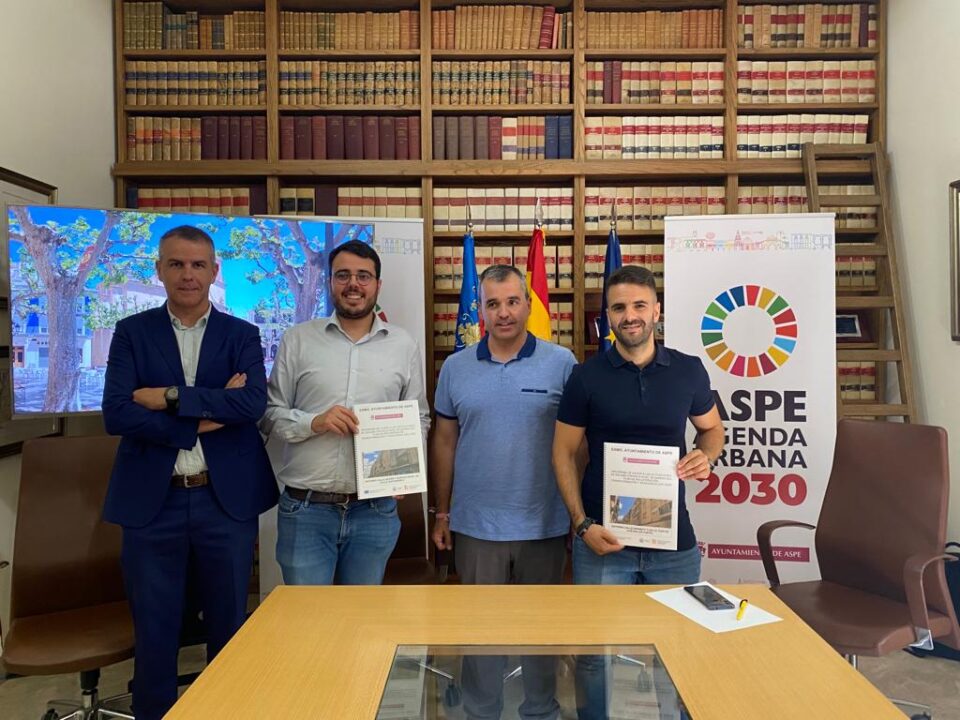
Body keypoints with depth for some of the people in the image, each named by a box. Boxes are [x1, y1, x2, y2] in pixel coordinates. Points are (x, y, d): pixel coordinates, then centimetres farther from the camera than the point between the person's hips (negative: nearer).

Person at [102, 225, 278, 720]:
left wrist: (171, 397, -14)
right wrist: (204, 419, -14)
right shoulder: (132, 332, 4)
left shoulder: (241, 335, 4)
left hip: (226, 499, 0)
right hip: (152, 500, 0)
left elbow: (254, 402, -13)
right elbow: (116, 414, -9)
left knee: (229, 625, 14)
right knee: (154, 629, 13)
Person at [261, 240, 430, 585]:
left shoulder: (404, 345, 5)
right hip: (305, 509, -1)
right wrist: (313, 423, -14)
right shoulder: (297, 340, 2)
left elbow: (420, 418, 11)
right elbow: (270, 413, 4)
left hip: (375, 510, 2)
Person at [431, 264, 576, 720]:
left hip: (544, 525, -1)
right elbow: (444, 441, 7)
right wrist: (442, 513, 7)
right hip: (475, 525, 1)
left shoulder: (561, 363, -5)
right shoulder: (456, 368, 2)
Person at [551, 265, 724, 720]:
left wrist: (706, 456, -8)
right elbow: (563, 452, -1)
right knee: (596, 652, 10)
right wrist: (582, 524, -10)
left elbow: (712, 428, 16)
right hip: (603, 537, -1)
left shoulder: (689, 370, 1)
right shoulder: (587, 376, -4)